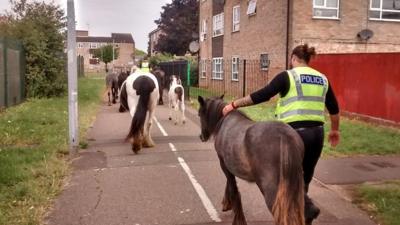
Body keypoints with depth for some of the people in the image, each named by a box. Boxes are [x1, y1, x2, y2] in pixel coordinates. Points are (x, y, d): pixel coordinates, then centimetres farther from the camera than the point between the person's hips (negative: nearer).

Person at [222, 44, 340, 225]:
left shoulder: (287, 76, -5)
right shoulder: (322, 79, 13)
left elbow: (262, 96, -10)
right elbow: (334, 108, 19)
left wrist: (234, 104, -3)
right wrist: (335, 130, 33)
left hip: (295, 132, -6)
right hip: (317, 133, 6)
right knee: (304, 177, 16)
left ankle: (307, 207, -9)